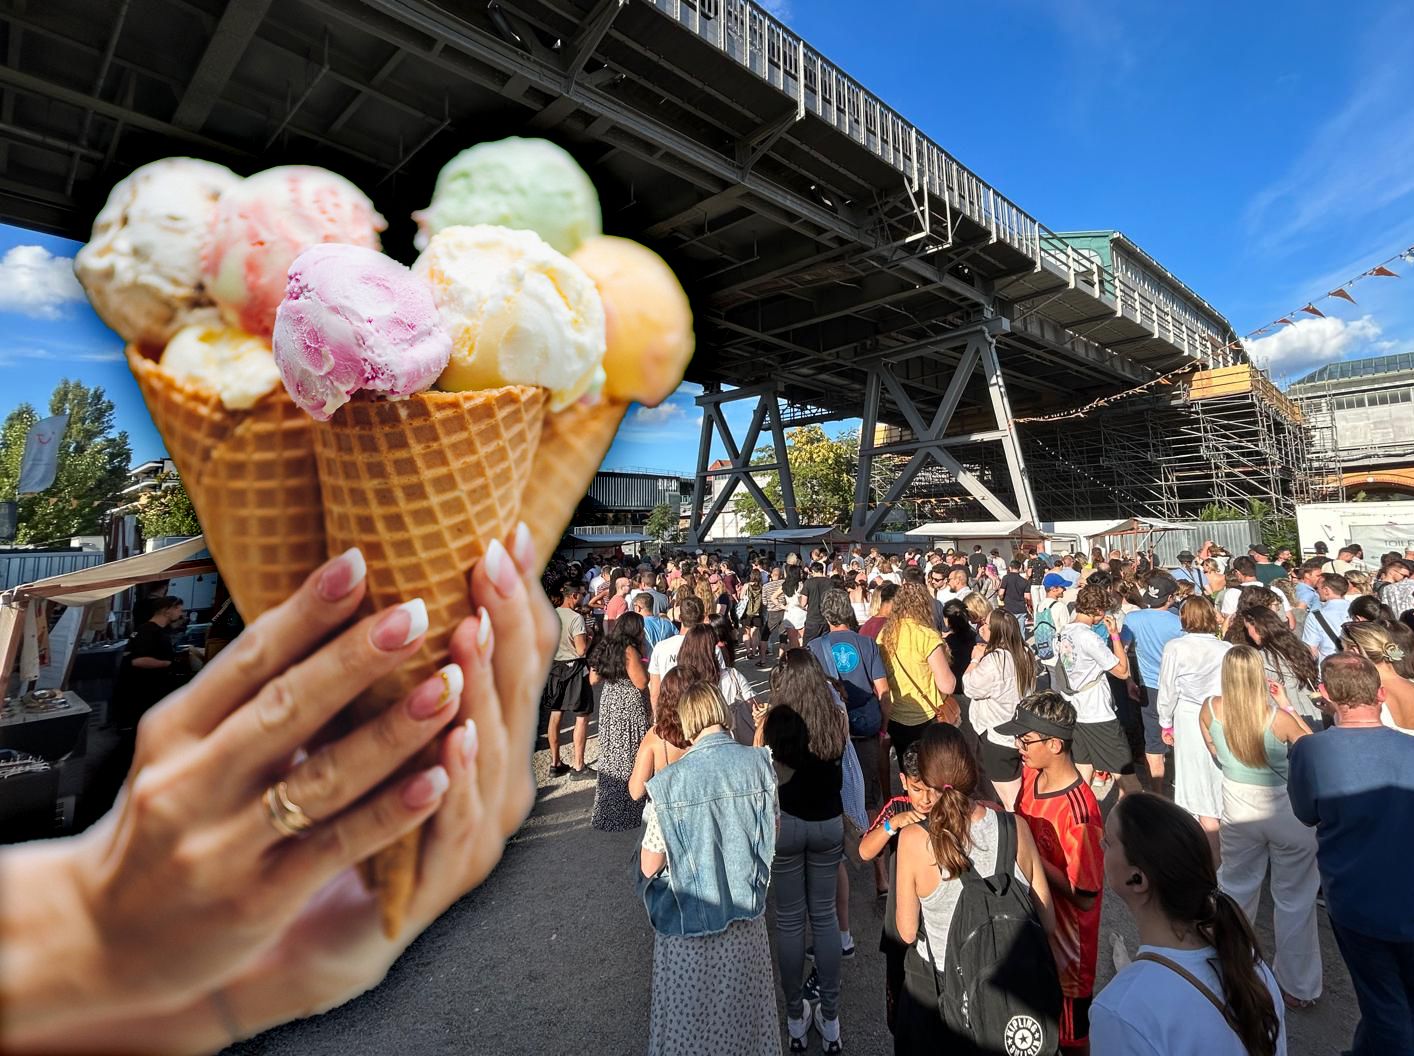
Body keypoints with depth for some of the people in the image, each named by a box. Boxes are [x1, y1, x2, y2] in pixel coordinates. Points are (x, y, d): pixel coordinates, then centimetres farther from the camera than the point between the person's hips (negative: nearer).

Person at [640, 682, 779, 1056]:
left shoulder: (669, 782, -25)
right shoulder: (759, 762, -17)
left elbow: (650, 867, -14)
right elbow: (772, 832, -1)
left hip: (690, 916, -3)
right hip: (747, 910, 3)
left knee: (690, 1016, 21)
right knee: (741, 1005, 27)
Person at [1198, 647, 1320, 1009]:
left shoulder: (1210, 710, -15)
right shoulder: (1278, 718, -24)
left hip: (1237, 810, 3)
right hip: (1287, 811, -3)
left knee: (1236, 889, 23)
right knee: (1295, 899, 16)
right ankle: (1298, 987, 30)